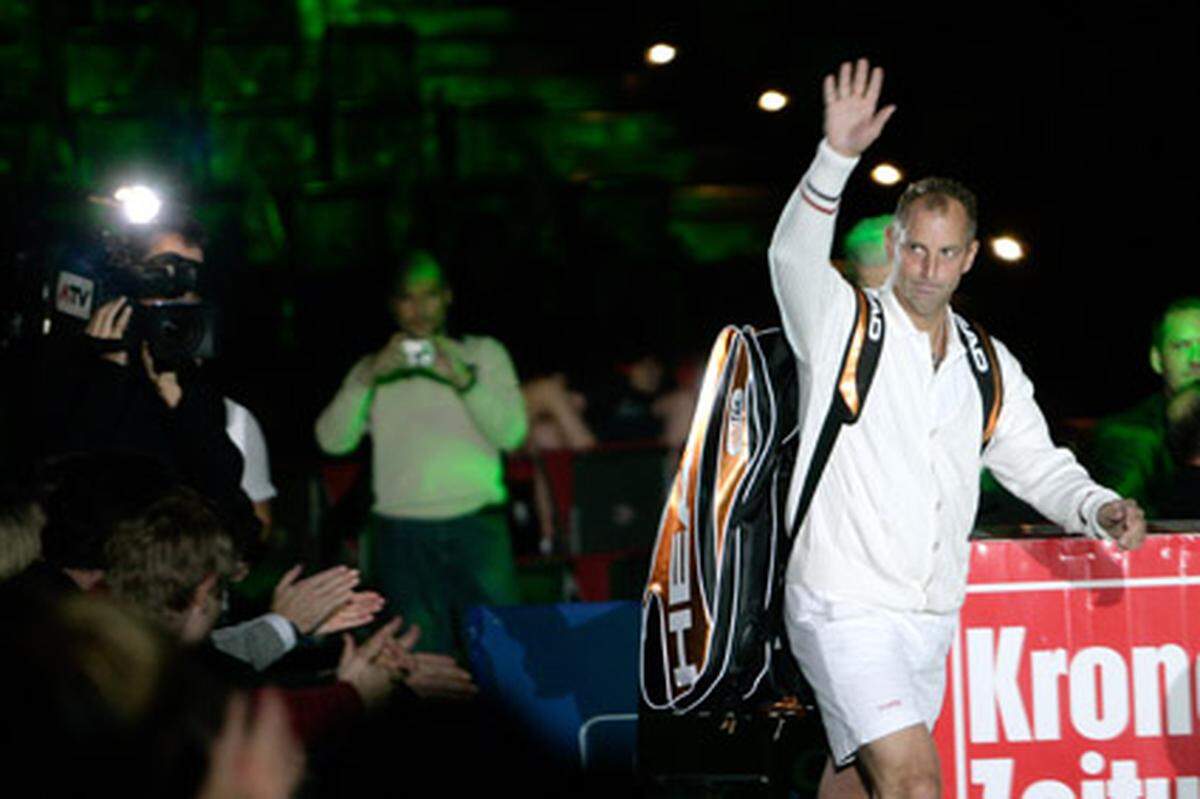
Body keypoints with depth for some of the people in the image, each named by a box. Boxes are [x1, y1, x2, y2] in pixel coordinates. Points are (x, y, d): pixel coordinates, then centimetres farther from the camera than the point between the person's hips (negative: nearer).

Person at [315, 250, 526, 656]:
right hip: (402, 530, 1)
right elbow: (333, 440, 3)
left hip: (475, 527, -1)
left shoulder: (485, 353, 16)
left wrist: (463, 379, -11)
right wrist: (369, 378, -10)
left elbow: (512, 433, 2)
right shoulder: (373, 368, 18)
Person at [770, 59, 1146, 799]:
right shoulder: (843, 326, -5)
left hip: (931, 619, 6)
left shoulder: (990, 368, 12)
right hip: (846, 606, -6)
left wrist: (1099, 508, -4)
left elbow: (1038, 463, 18)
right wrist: (837, 156, -40)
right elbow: (794, 255, -24)